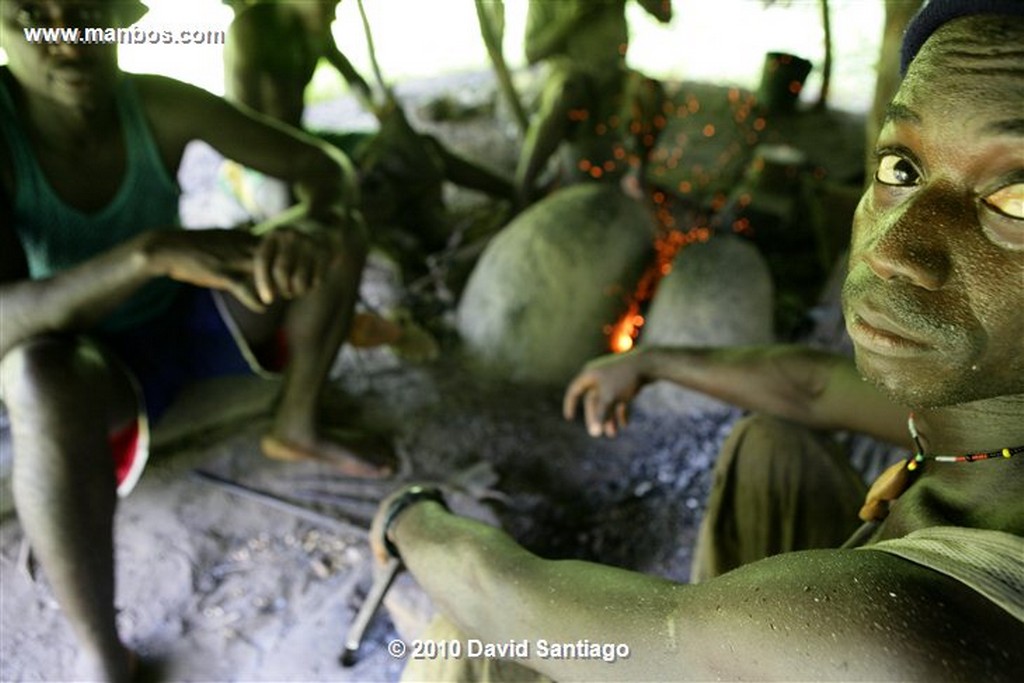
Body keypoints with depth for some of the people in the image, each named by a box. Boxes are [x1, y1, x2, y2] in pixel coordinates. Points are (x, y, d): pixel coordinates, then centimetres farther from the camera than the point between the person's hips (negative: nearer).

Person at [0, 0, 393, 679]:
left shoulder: (166, 104, -17)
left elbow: (329, 168, -14)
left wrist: (312, 228, -38)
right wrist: (154, 251, -52)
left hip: (192, 320, 4)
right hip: (95, 365, -4)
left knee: (344, 228, -13)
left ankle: (298, 425, 0)